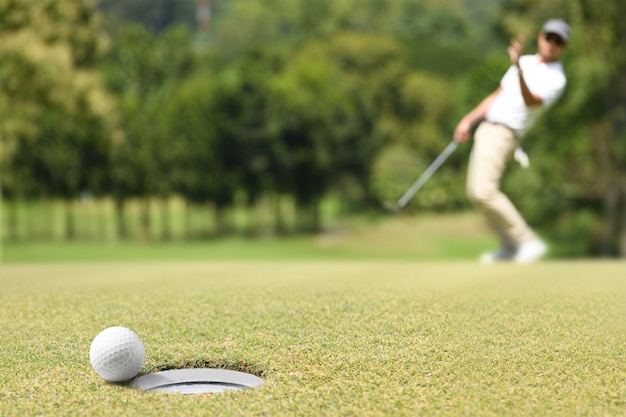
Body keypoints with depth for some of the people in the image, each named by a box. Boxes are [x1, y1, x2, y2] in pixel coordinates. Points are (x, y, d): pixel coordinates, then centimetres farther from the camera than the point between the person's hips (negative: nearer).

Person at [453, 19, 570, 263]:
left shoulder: (556, 78, -10)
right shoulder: (525, 62, 15)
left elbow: (531, 102, -29)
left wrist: (518, 68, -42)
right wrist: (469, 119, 16)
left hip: (504, 135, -9)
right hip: (486, 128, 9)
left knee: (484, 191, -23)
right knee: (475, 192, 8)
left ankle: (529, 242, -14)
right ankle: (510, 246, 13)